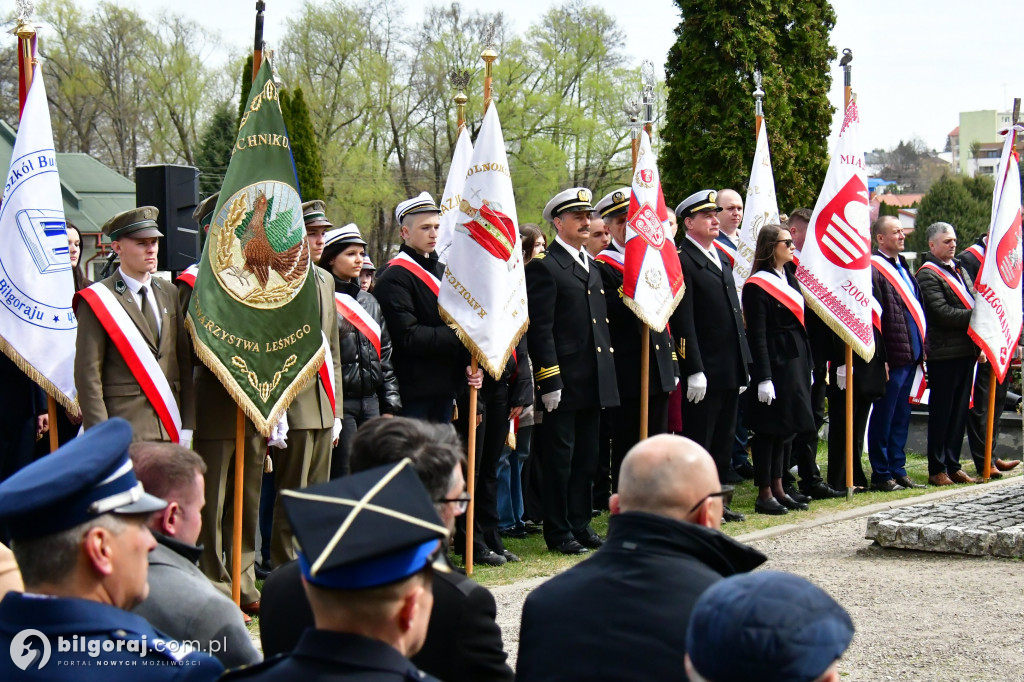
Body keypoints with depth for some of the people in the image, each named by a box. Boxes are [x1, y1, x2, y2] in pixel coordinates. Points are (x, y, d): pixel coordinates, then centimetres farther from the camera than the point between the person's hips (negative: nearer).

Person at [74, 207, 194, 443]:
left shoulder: (168, 294, 13)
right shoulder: (97, 301, -4)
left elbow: (184, 362, 14)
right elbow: (88, 376, -7)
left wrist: (187, 427, 7)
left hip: (170, 432, 5)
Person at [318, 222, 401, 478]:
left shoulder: (370, 301, 17)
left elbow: (385, 354, 19)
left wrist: (390, 405, 13)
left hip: (370, 401, 7)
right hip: (340, 402, -7)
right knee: (344, 476, -7)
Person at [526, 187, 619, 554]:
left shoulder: (591, 265, 18)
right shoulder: (543, 266, -8)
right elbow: (540, 329, -13)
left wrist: (608, 371, 16)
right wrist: (549, 381, -18)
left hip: (595, 382, 8)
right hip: (564, 380, -8)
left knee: (586, 458, 13)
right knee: (560, 458, -1)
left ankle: (580, 524, 21)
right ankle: (558, 531, 6)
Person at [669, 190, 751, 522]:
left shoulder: (721, 258, 17)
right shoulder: (681, 261, -11)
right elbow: (683, 322, -16)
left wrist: (743, 364, 18)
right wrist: (694, 370, -20)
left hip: (730, 369, 9)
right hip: (704, 370, -9)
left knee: (724, 439, 14)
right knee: (698, 440, -2)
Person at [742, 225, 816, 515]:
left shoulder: (789, 279, 15)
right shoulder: (757, 286, -12)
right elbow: (757, 336, -16)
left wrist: (807, 366, 16)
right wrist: (763, 378, -20)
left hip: (795, 361, 9)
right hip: (774, 363, -9)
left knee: (786, 427, 13)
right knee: (769, 428, -3)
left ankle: (777, 488, 20)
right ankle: (764, 494, 2)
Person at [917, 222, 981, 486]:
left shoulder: (959, 270, 19)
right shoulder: (928, 274, -8)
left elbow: (974, 303, 19)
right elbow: (942, 313, -18)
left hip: (966, 351, 8)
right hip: (943, 354, -8)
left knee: (959, 411, 11)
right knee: (942, 412, -2)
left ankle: (953, 466, 18)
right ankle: (937, 470, 4)